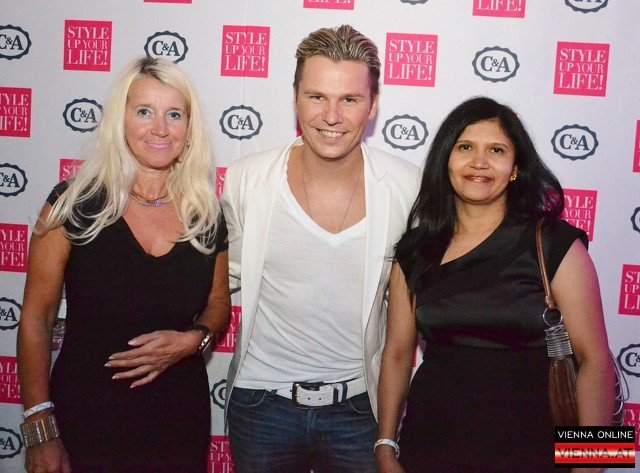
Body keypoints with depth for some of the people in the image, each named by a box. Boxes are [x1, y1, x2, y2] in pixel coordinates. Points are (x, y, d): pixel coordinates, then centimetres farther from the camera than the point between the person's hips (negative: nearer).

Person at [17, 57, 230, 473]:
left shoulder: (206, 215, -2)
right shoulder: (74, 205, -11)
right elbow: (36, 318, -8)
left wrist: (192, 339, -11)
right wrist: (41, 431, -10)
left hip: (180, 420, 3)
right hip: (87, 418, -3)